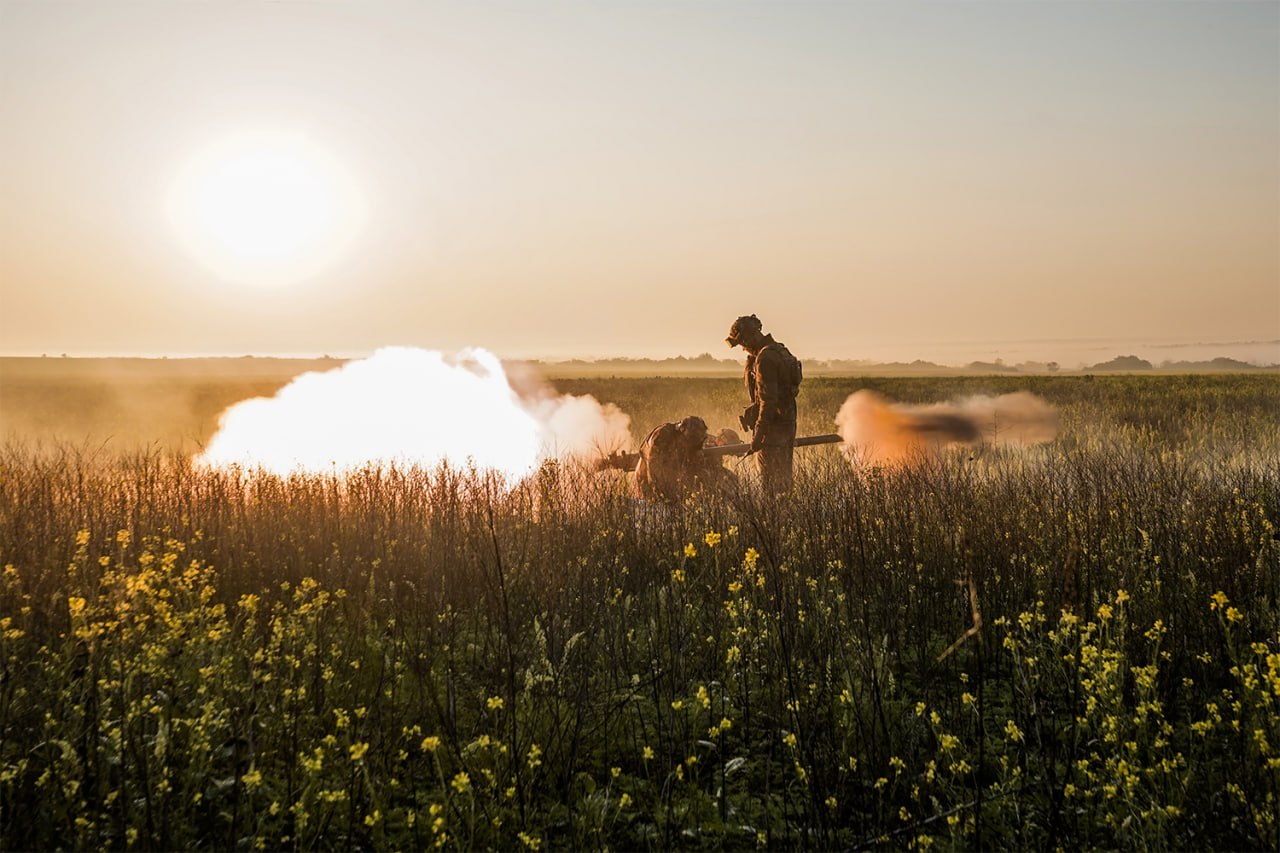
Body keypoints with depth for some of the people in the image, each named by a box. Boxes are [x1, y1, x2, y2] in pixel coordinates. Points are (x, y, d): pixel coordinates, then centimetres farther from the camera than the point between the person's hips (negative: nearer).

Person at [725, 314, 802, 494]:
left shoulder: (765, 358, -18)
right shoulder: (781, 351, 13)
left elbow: (767, 399, -23)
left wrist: (758, 433, -23)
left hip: (773, 424, -10)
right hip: (788, 422, 10)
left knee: (770, 479, -6)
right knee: (783, 476, 15)